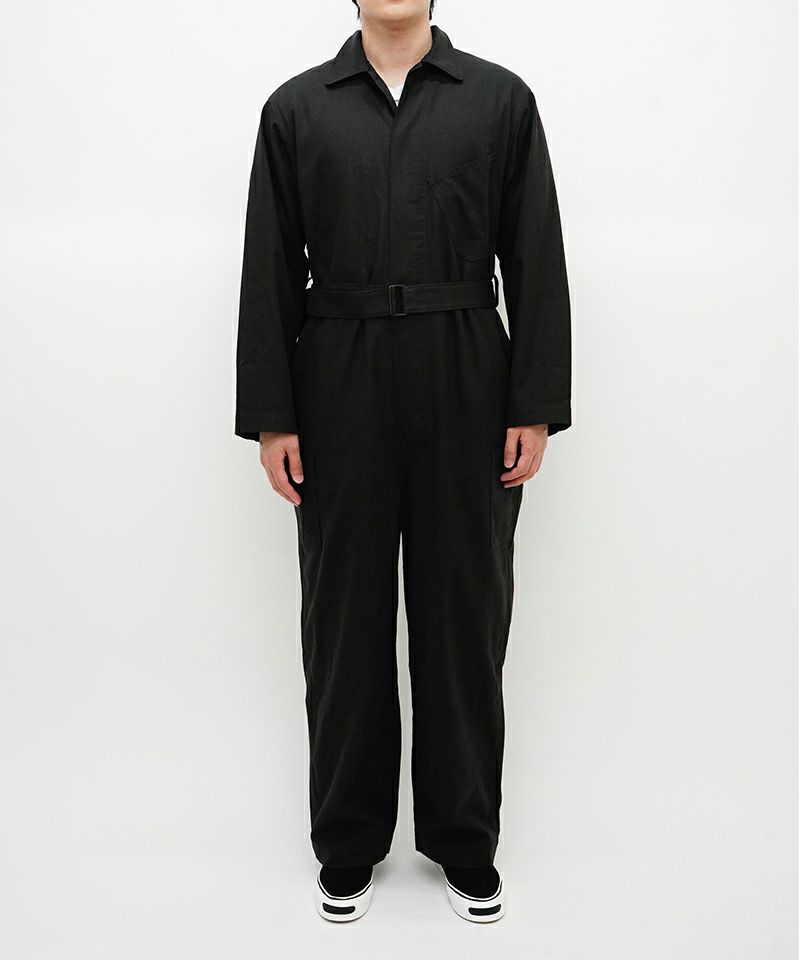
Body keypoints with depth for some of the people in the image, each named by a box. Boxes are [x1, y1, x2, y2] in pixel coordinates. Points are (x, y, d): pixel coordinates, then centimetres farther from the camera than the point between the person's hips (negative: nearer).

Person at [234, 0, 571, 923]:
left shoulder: (501, 99, 5)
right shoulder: (296, 107, 7)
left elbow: (536, 263, 1)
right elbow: (269, 274, 4)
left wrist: (536, 407, -5)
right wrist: (270, 417, -2)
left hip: (466, 386, 0)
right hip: (339, 387, 1)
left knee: (464, 610, 7)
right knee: (345, 614, 8)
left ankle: (466, 843, 25)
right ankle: (347, 845, 26)